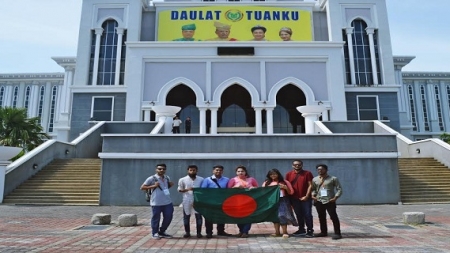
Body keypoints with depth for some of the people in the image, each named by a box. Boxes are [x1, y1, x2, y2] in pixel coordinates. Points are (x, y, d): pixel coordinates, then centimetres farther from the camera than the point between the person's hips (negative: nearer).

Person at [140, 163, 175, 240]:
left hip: (168, 202, 6)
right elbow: (142, 187, -7)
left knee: (168, 217, 10)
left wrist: (170, 185, 3)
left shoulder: (167, 178, 9)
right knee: (156, 219, 5)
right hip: (156, 203, -6)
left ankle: (162, 232, 29)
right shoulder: (151, 178, -9)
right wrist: (153, 186, -17)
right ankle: (155, 233, 25)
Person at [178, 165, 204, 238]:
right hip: (187, 200, 0)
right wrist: (187, 189, -15)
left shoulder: (201, 179, 1)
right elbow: (179, 190, 2)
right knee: (186, 216, 7)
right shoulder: (182, 180, -1)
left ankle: (199, 232, 15)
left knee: (199, 216, 3)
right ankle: (187, 232, 20)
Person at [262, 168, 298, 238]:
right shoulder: (266, 183, 8)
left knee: (282, 215, -9)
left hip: (282, 201, -2)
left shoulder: (285, 182, 5)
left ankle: (285, 232, 0)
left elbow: (291, 192, 5)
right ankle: (277, 232, 11)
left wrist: (285, 188, -11)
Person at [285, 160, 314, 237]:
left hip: (305, 198, -3)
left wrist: (306, 196, -12)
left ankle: (310, 230, 11)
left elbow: (310, 185, -5)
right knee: (299, 215, 12)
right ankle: (301, 230, 23)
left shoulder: (307, 173, -3)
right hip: (294, 198, 3)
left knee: (307, 214, 1)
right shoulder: (289, 174, 5)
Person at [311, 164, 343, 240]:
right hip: (319, 201, 4)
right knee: (321, 217, 11)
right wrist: (313, 195, -3)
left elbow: (339, 189, -1)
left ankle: (337, 233, 4)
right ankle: (323, 232, 24)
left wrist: (335, 197, -13)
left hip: (329, 201, -4)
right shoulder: (315, 179, 13)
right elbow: (313, 189, 16)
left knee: (334, 217, -3)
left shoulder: (333, 179, 1)